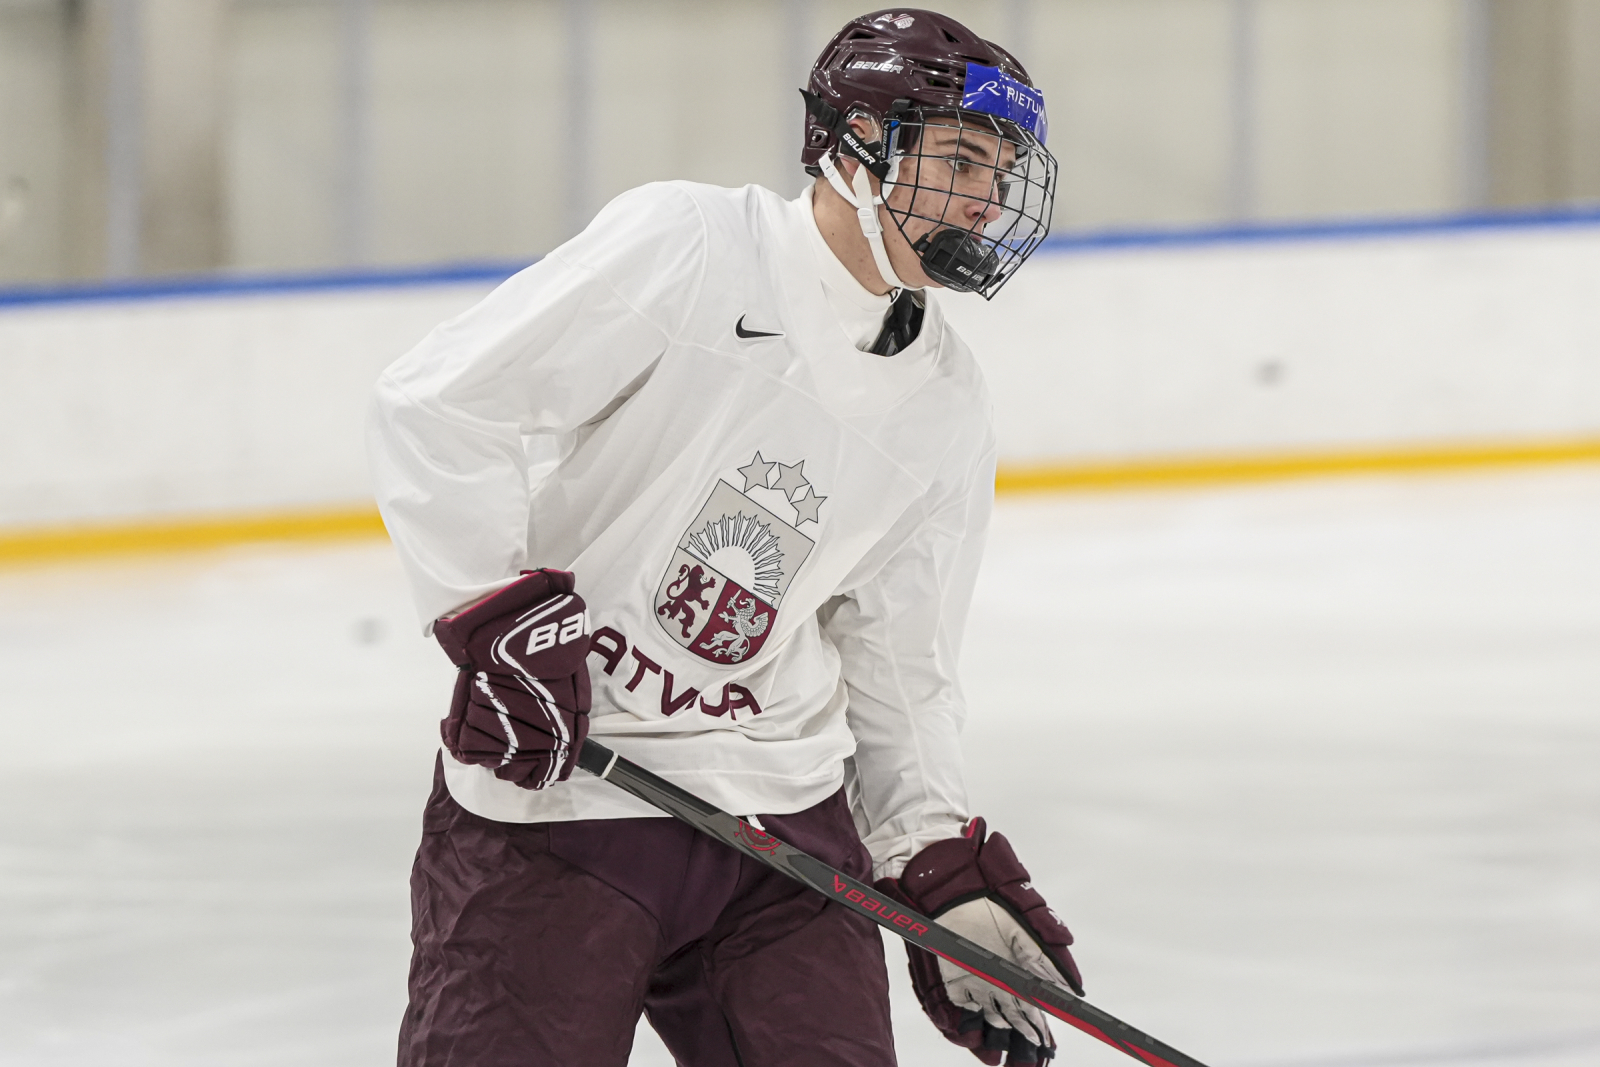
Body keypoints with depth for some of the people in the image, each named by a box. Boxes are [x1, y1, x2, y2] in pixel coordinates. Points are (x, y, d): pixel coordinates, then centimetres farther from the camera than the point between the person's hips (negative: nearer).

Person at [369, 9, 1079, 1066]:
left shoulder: (946, 405, 9)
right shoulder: (684, 245, -10)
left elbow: (900, 664, 15)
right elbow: (439, 404, -13)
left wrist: (948, 872, 6)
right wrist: (498, 612, -19)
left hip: (784, 809, 6)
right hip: (554, 794, -6)